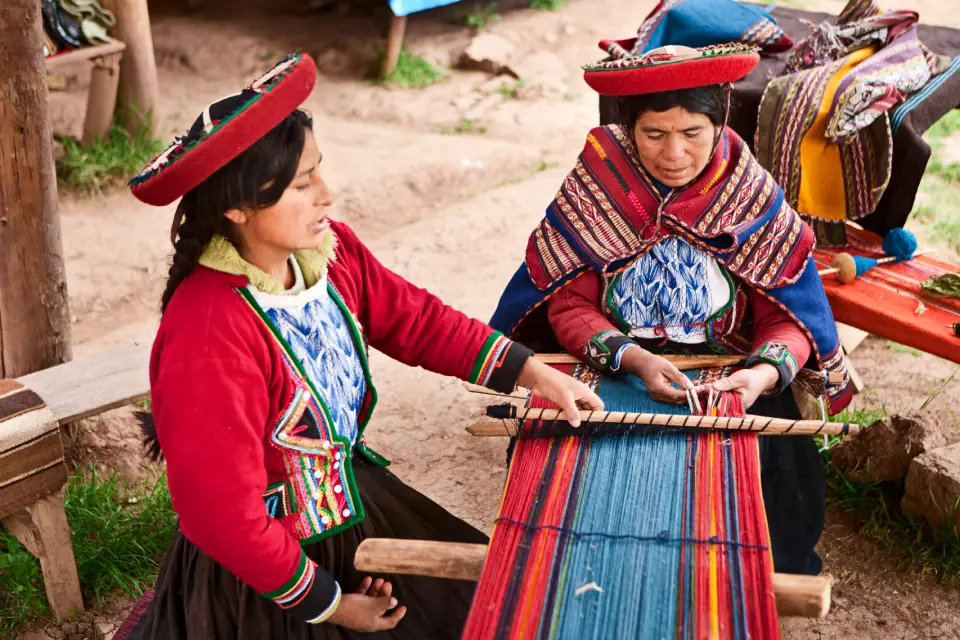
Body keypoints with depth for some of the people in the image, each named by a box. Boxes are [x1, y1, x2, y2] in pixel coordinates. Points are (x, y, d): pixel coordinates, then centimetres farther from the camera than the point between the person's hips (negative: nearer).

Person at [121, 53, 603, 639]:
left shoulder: (329, 250, -12)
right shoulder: (206, 341, -33)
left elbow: (415, 319, 3)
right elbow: (225, 517, -27)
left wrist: (534, 374, -3)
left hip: (356, 505, 7)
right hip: (265, 577, -7)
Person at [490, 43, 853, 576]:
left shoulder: (754, 199, -3)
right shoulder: (593, 189, -4)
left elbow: (790, 319, -5)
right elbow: (569, 307, -7)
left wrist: (764, 373, -27)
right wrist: (634, 359, -26)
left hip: (727, 380, 1)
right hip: (610, 373, 0)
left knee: (775, 458, -26)